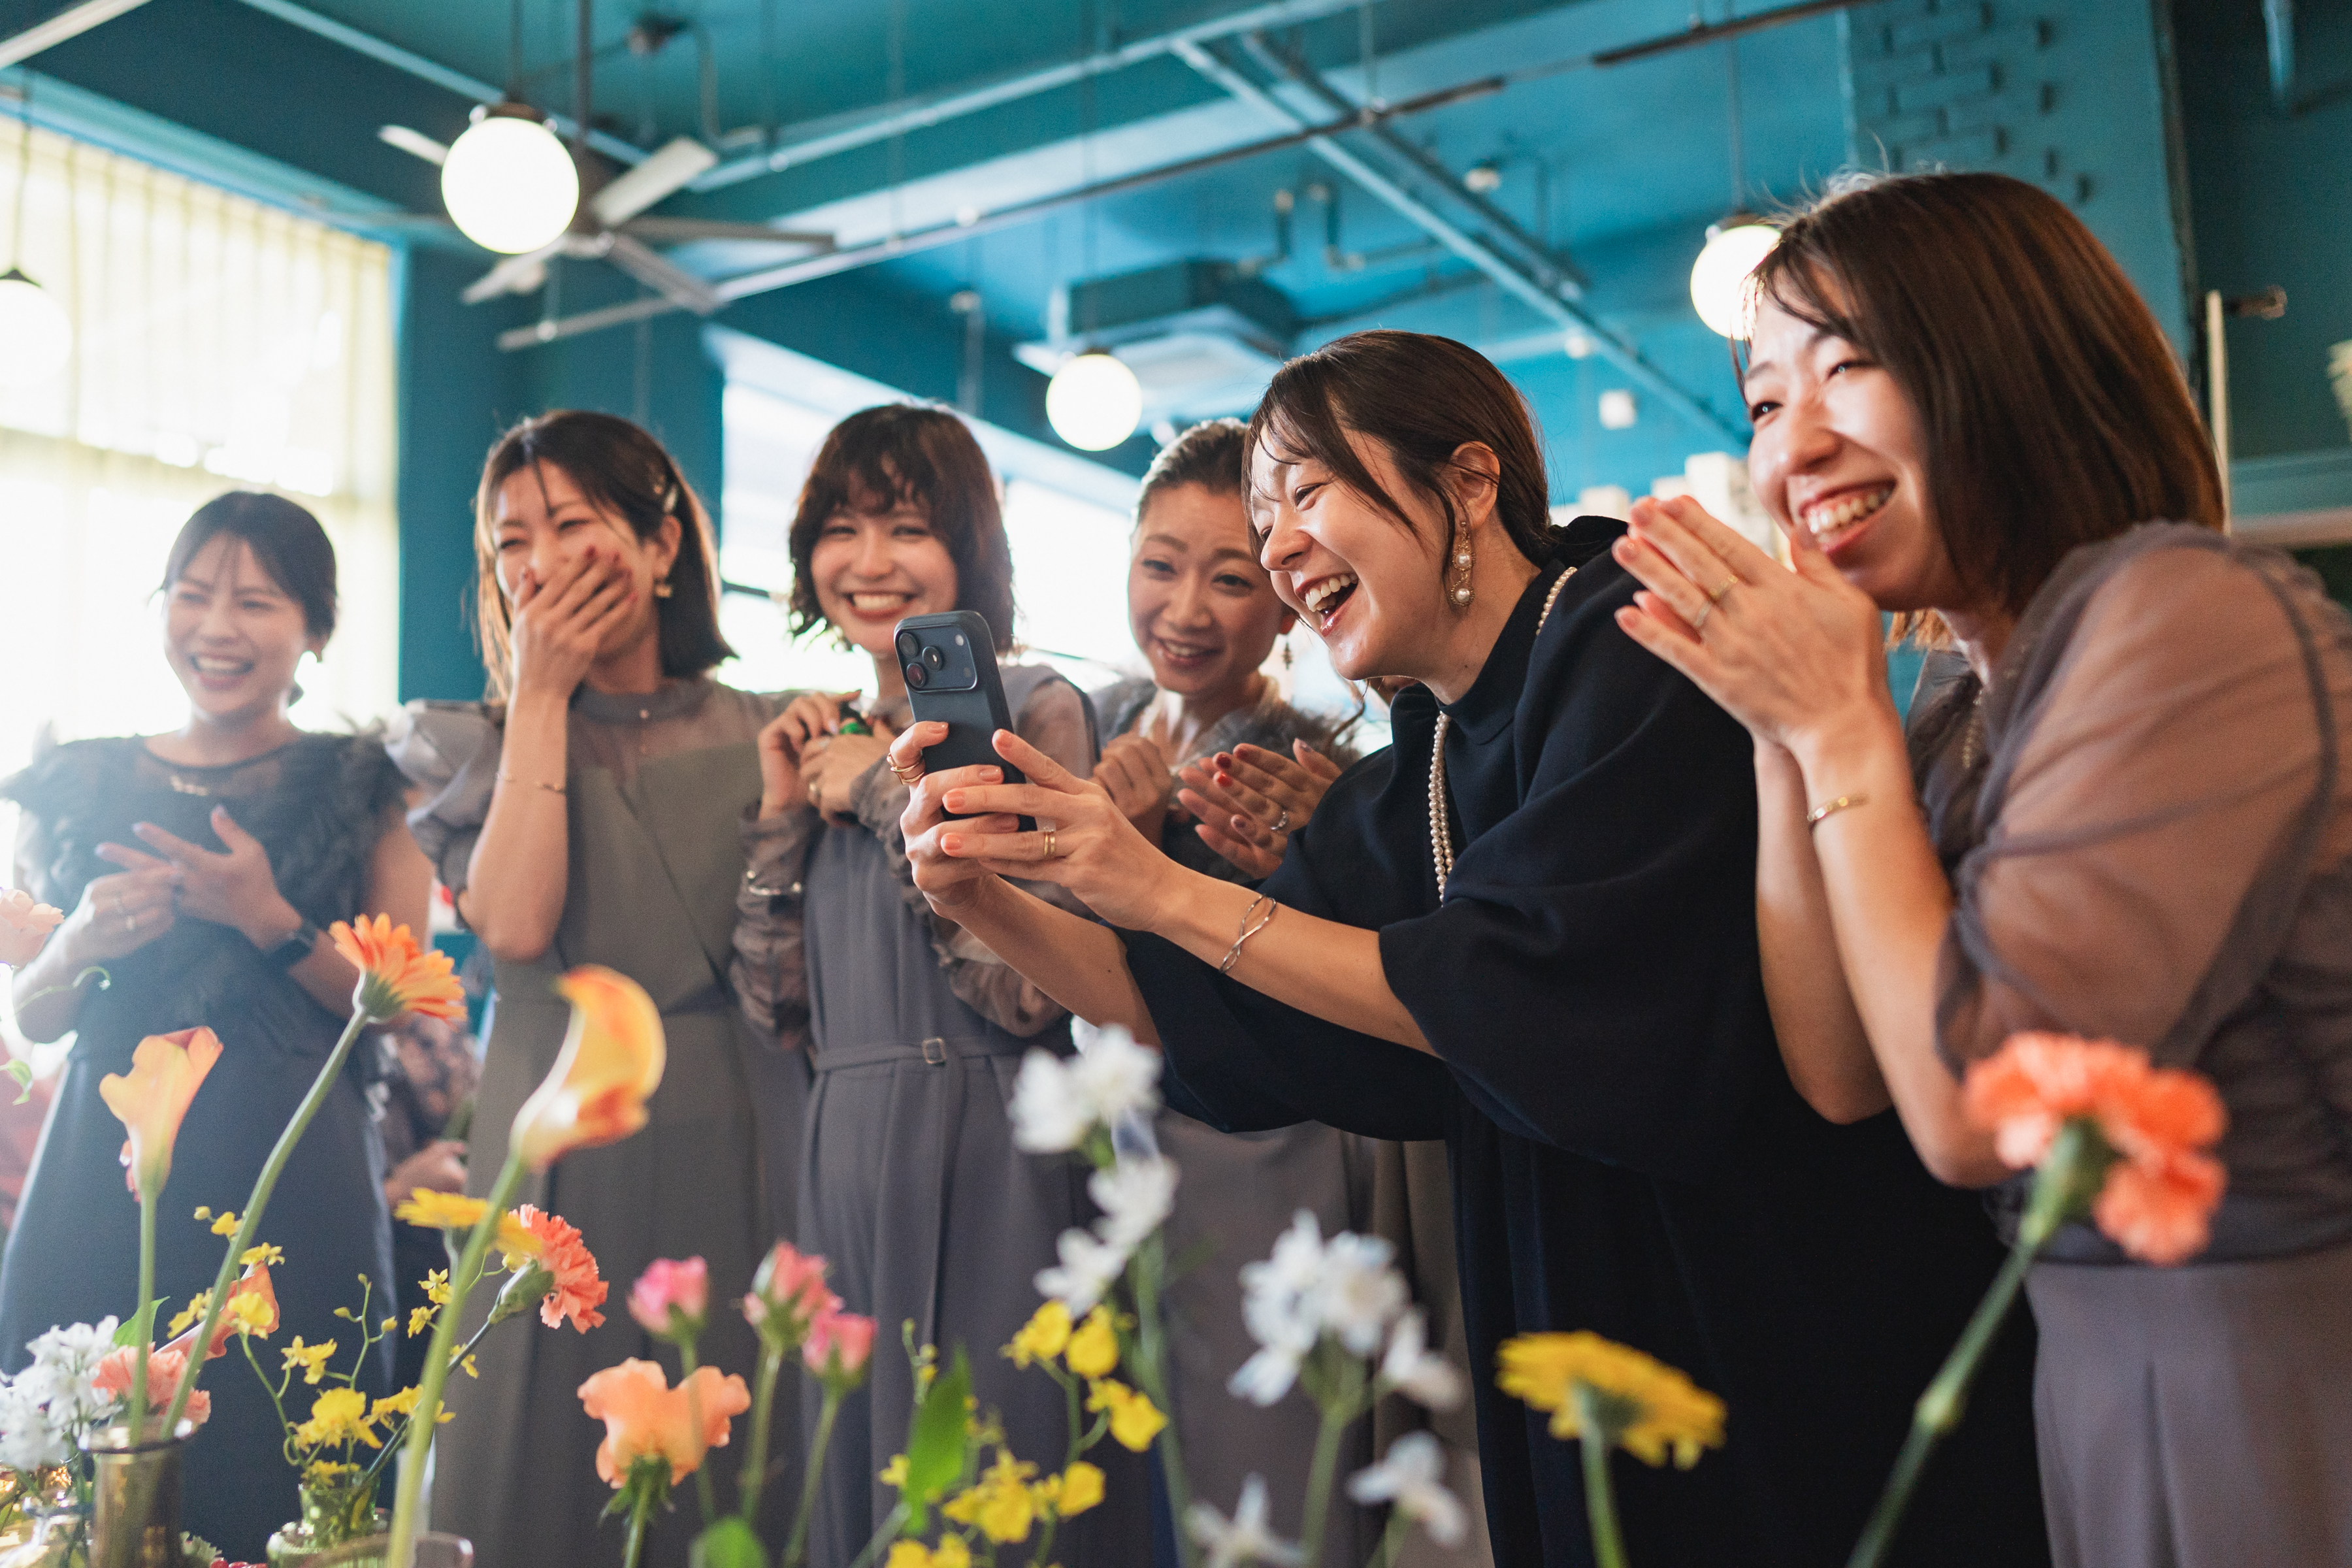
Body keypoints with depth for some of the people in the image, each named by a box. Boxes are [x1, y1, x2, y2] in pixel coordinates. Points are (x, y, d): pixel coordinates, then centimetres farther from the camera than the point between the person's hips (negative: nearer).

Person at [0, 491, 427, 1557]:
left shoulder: (366, 790, 1)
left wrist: (269, 920, -13)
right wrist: (86, 944, -7)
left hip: (289, 1188, -2)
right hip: (102, 1187, 3)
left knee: (270, 1487, 1)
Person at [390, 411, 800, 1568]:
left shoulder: (762, 735, 7)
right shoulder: (483, 743, 8)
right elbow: (516, 927, -13)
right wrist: (540, 695, -7)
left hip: (735, 1139, 1)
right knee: (556, 1457, 4)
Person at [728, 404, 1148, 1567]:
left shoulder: (1031, 710, -6)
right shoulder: (828, 740, 13)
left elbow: (1031, 993, -17)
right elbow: (776, 1009, 11)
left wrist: (892, 799, -12)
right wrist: (783, 813, 1)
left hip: (989, 1165, -6)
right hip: (844, 1166, 6)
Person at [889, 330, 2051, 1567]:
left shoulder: (1638, 640, -16)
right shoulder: (1409, 787, 6)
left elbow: (1508, 996, -23)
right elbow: (1196, 1016, 7)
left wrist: (1171, 895, -21)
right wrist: (985, 902, -7)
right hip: (1562, 1319, 7)